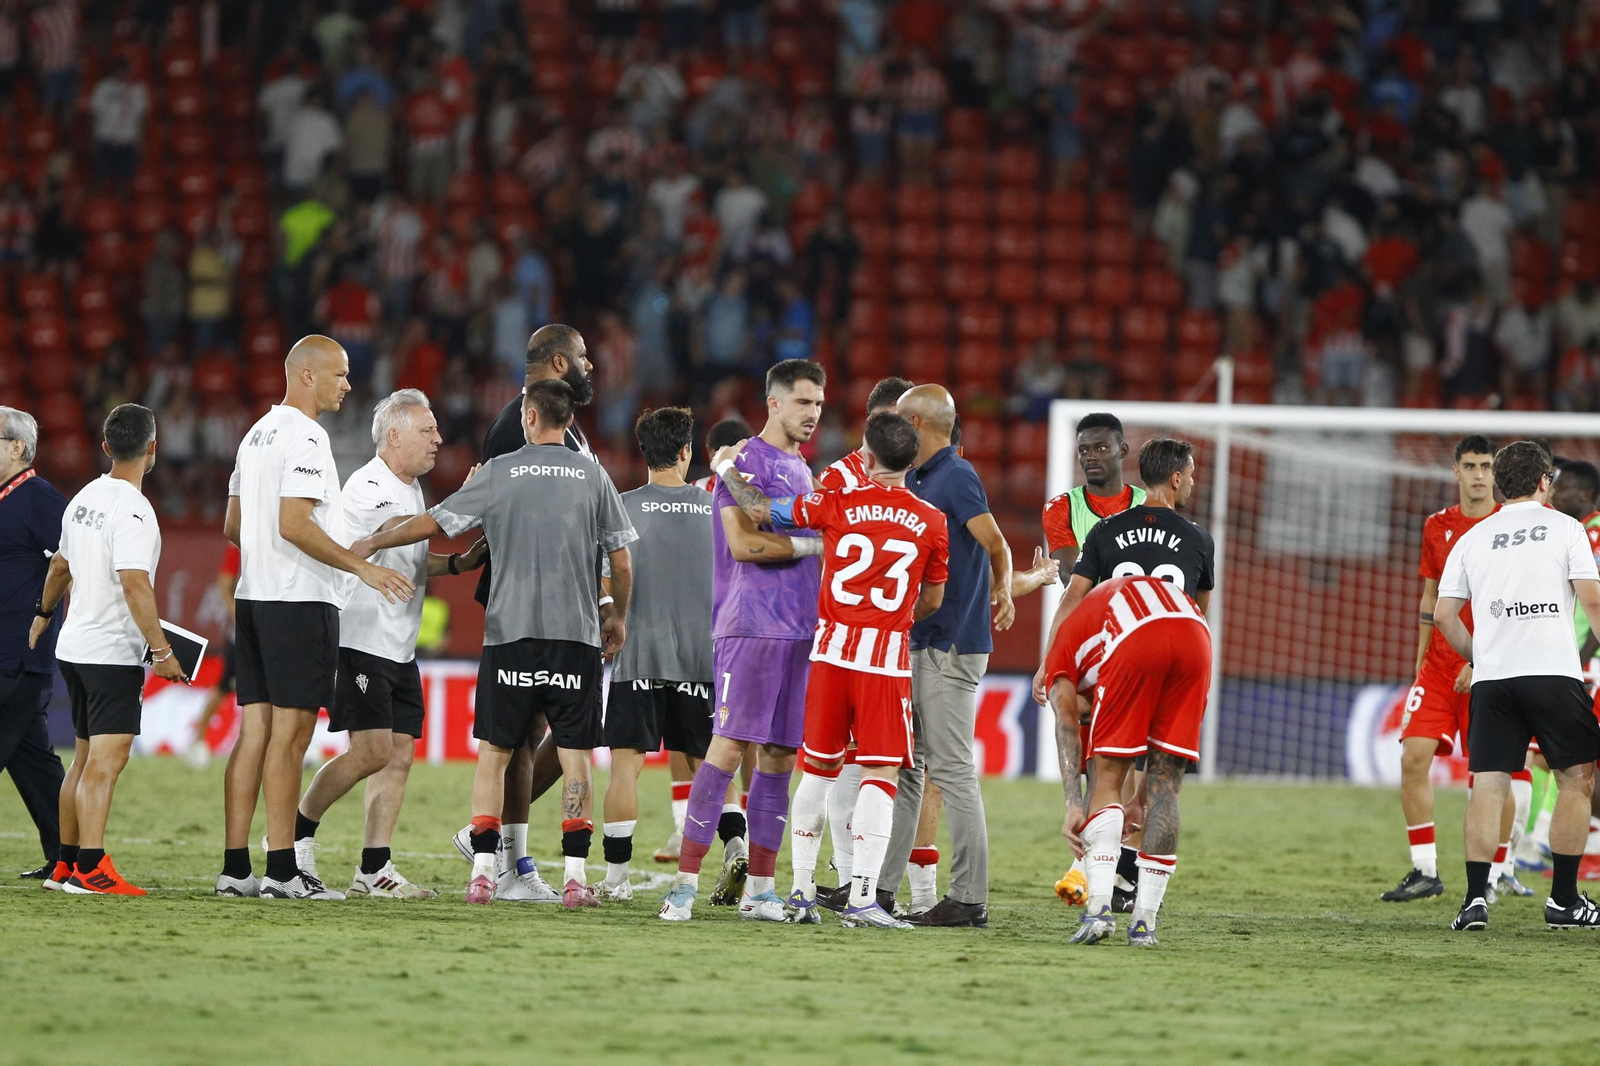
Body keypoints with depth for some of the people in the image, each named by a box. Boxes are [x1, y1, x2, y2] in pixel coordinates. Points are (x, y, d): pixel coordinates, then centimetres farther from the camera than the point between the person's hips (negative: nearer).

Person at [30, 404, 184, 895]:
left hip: (74, 649, 9)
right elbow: (134, 584, -25)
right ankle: (90, 869, -22)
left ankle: (65, 865, 21)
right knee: (106, 760, -14)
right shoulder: (132, 510, -16)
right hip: (113, 652, -9)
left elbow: (61, 565, 26)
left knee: (86, 759, 17)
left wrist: (44, 614, 43)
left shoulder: (84, 499, 11)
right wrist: (162, 650, -24)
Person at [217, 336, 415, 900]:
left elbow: (233, 525, 23)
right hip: (300, 601, -9)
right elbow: (294, 524, -21)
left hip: (254, 597, 9)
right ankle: (281, 870, -8)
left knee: (254, 730, 8)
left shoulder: (257, 434, 17)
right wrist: (362, 567, -18)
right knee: (290, 731, -7)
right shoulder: (304, 436, -12)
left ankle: (235, 868, 6)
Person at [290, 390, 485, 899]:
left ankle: (374, 870, 3)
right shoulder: (367, 488, -13)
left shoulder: (411, 489, 17)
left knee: (400, 753, 2)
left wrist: (457, 563, 11)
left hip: (400, 647, 9)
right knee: (372, 751, -14)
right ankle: (296, 832, 3)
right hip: (360, 641, -9)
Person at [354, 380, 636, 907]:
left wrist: (372, 543, 23)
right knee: (574, 754, 2)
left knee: (494, 751, 6)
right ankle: (575, 874, -5)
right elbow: (622, 562, 6)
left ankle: (483, 870, 0)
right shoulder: (593, 476, 5)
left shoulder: (499, 472, 2)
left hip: (510, 632, -1)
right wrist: (617, 616, 22)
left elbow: (434, 523, 7)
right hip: (577, 634, 1)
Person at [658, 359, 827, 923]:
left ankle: (760, 887, 9)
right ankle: (686, 881, -14)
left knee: (779, 755, 6)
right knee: (728, 746, -13)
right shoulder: (745, 460, -4)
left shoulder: (801, 470, 22)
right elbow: (743, 542, -15)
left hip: (799, 631, 8)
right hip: (751, 625, -8)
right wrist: (814, 544, -9)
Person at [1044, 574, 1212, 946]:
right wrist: (1138, 806, 47)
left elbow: (1066, 722, 10)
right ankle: (1144, 922, 11)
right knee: (1165, 785, 13)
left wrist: (1074, 805, 3)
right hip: (1195, 635, 4)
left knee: (1107, 779, 11)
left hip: (1133, 638, -4)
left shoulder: (1063, 650, 30)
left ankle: (1099, 906, -4)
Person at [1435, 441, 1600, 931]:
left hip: (1491, 676, 3)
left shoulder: (1473, 538, 14)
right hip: (1553, 671, -3)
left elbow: (1443, 614, 10)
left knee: (1488, 784, 2)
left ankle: (1476, 898, -9)